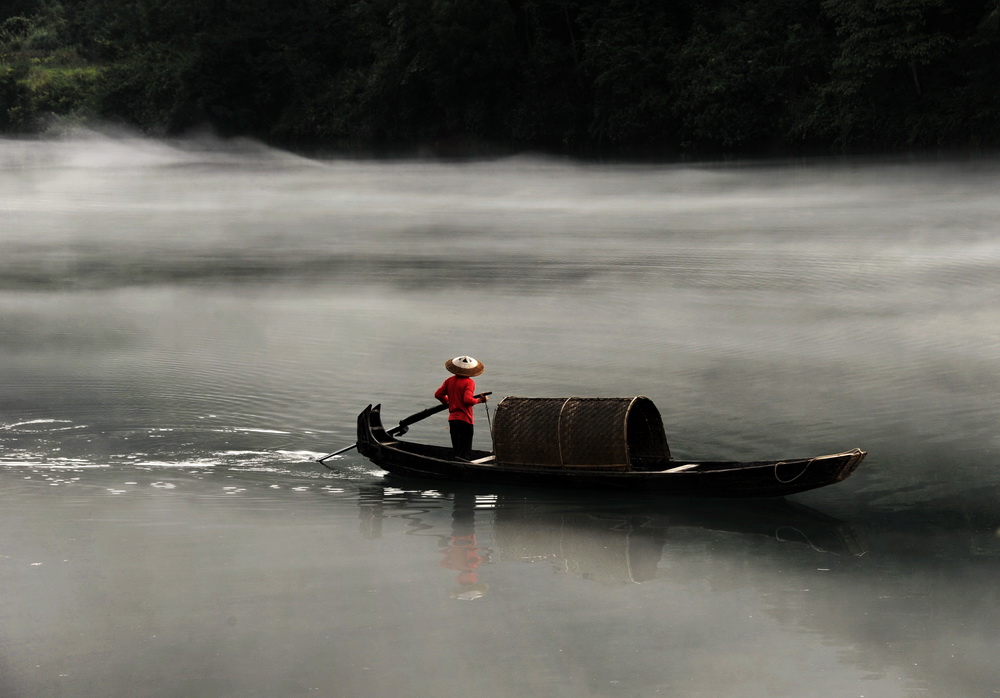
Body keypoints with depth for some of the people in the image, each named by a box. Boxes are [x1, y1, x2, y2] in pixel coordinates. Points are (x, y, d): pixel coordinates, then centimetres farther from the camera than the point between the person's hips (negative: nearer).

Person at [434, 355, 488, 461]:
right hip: (465, 420, -7)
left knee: (456, 451, 17)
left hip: (452, 419, 7)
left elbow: (438, 394, 7)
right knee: (464, 455, -5)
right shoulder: (469, 382, -12)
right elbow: (468, 399, -24)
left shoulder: (450, 380, 8)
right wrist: (479, 400, -8)